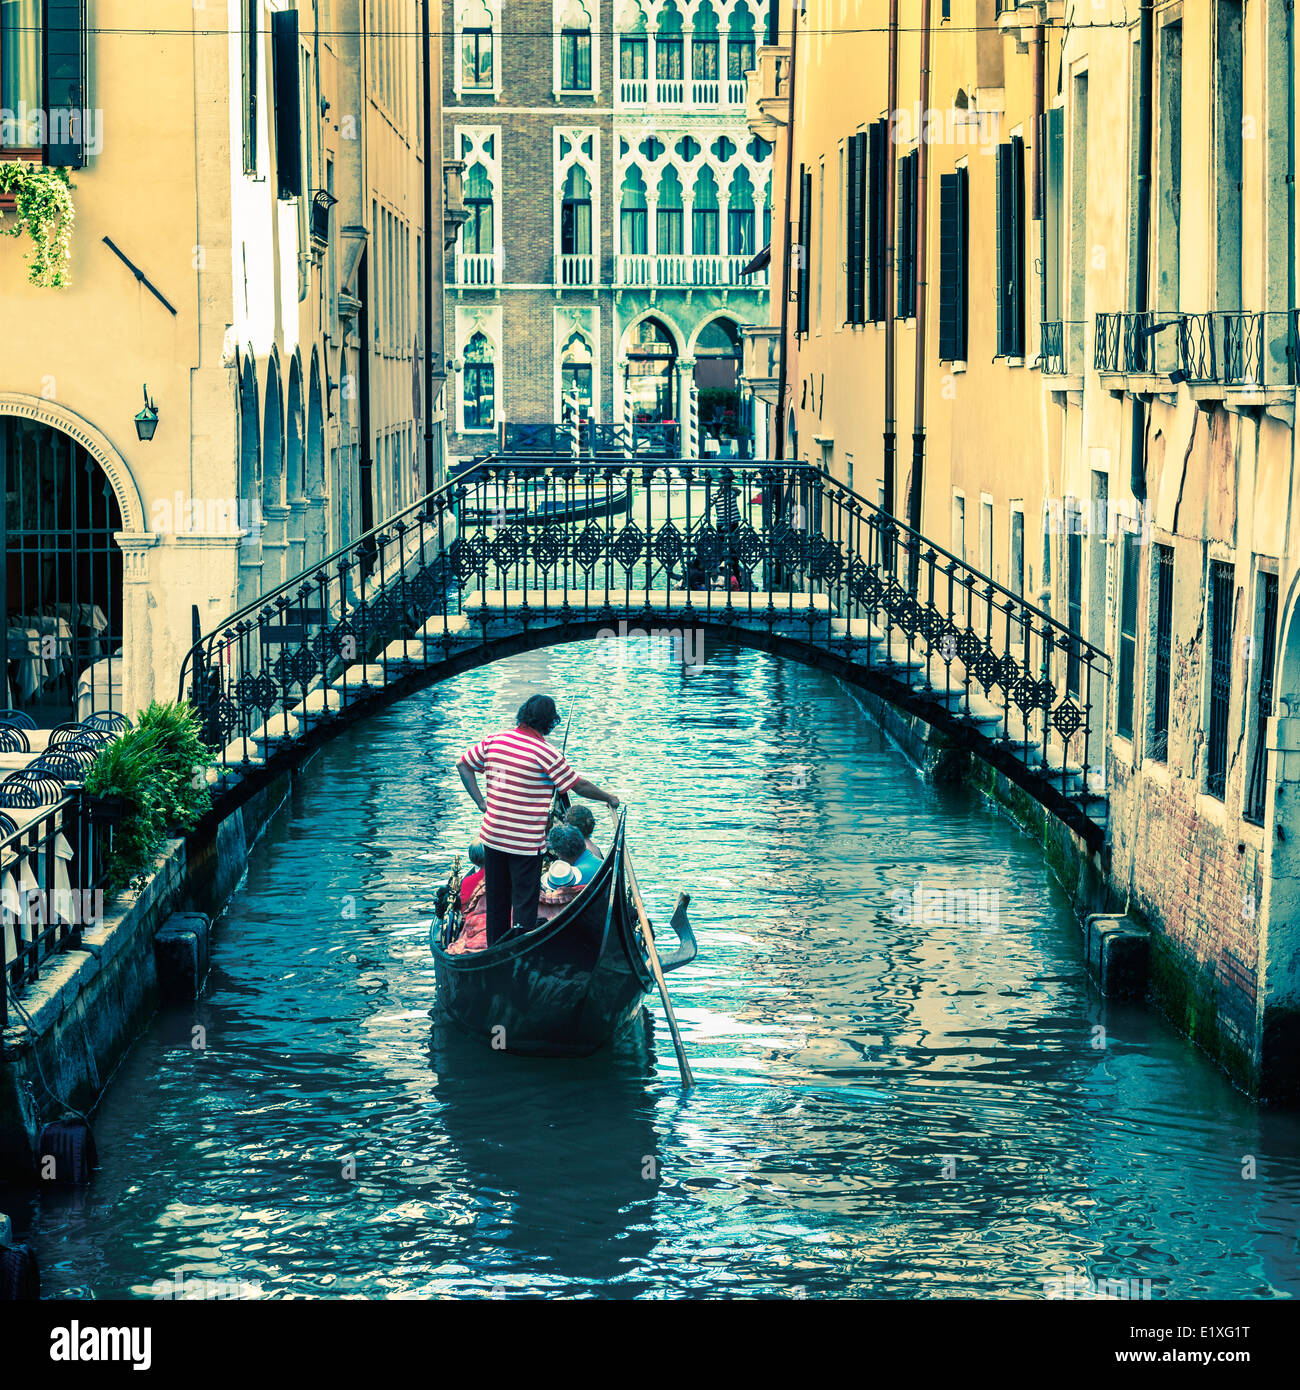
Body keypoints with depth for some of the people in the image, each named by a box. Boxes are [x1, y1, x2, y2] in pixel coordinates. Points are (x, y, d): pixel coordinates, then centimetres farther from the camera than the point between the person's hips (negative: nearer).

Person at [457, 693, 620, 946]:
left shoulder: (493, 741, 1)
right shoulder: (546, 753, -15)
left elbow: (464, 765, 11)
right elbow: (578, 785, -8)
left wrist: (481, 802, 8)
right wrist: (609, 798, 8)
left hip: (492, 837, 6)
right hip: (526, 841, -6)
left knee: (496, 900, 17)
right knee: (524, 905, 2)